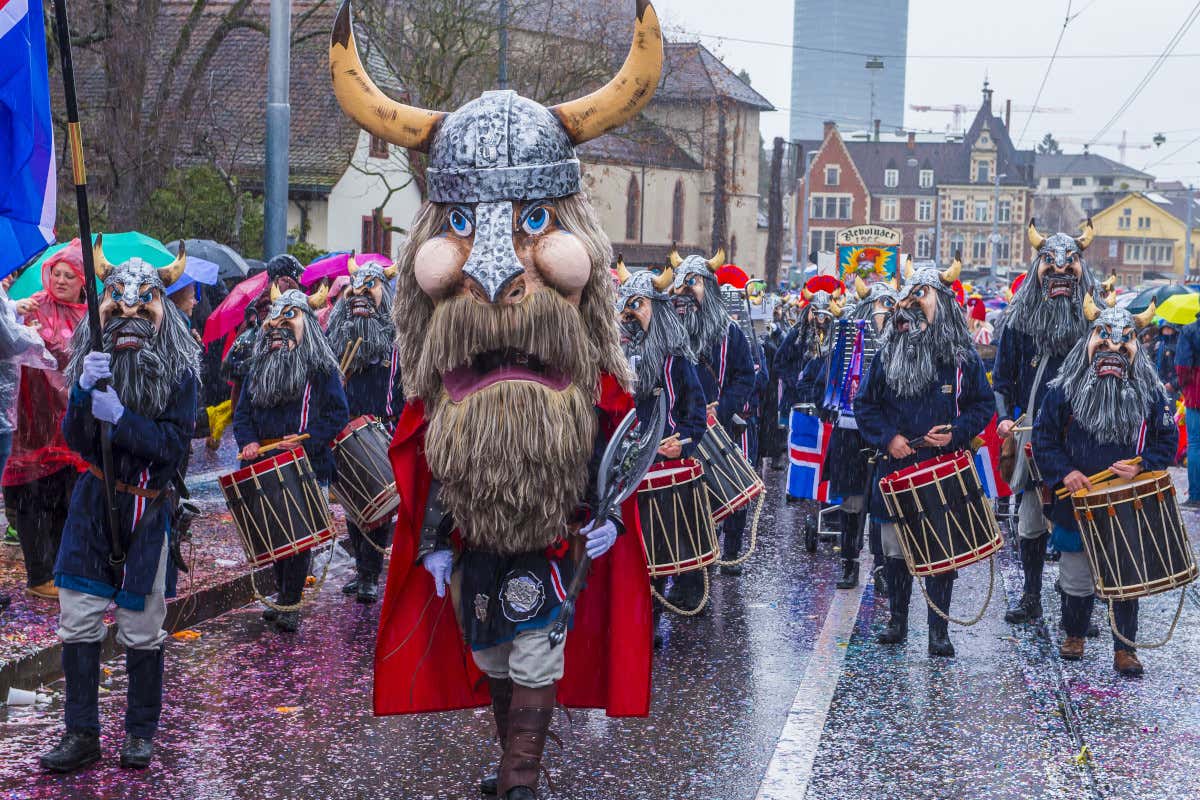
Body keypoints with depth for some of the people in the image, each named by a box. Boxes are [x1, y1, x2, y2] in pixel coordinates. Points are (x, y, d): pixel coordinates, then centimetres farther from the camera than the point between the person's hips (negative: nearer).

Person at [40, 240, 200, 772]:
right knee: (78, 622, -1)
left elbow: (173, 444, -15)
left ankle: (141, 732, 20)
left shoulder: (178, 374, -7)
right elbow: (75, 440, -5)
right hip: (93, 503, 3)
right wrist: (83, 392, -23)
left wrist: (119, 416, -26)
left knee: (143, 629, 5)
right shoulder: (92, 364, 2)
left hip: (147, 509, -2)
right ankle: (81, 734, 9)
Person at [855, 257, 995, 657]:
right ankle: (897, 621, 25)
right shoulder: (888, 353, 4)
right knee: (895, 551, 9)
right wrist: (887, 438, -7)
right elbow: (865, 404, 9)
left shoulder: (963, 357, -1)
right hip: (896, 470, 2)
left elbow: (983, 406, 5)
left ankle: (939, 632, 9)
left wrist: (956, 433, -12)